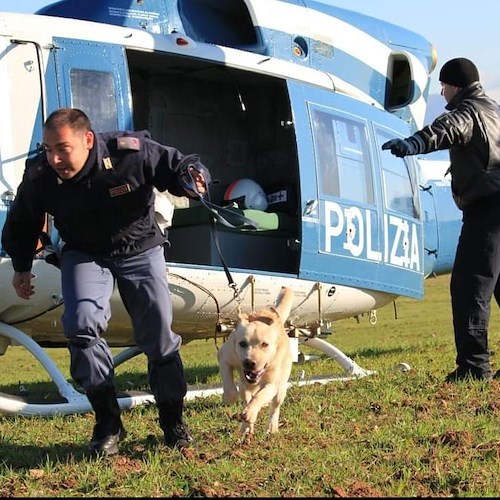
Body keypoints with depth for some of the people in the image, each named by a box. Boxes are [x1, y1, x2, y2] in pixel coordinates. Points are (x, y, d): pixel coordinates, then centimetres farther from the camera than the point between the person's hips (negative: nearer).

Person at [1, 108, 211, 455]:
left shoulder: (133, 152, -28)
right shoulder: (39, 176, -20)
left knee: (159, 335, -2)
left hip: (140, 249, -1)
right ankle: (107, 422, -11)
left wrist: (194, 179, -35)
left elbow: (178, 167, -12)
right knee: (81, 322, -24)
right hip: (84, 254, 1)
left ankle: (173, 421, 21)